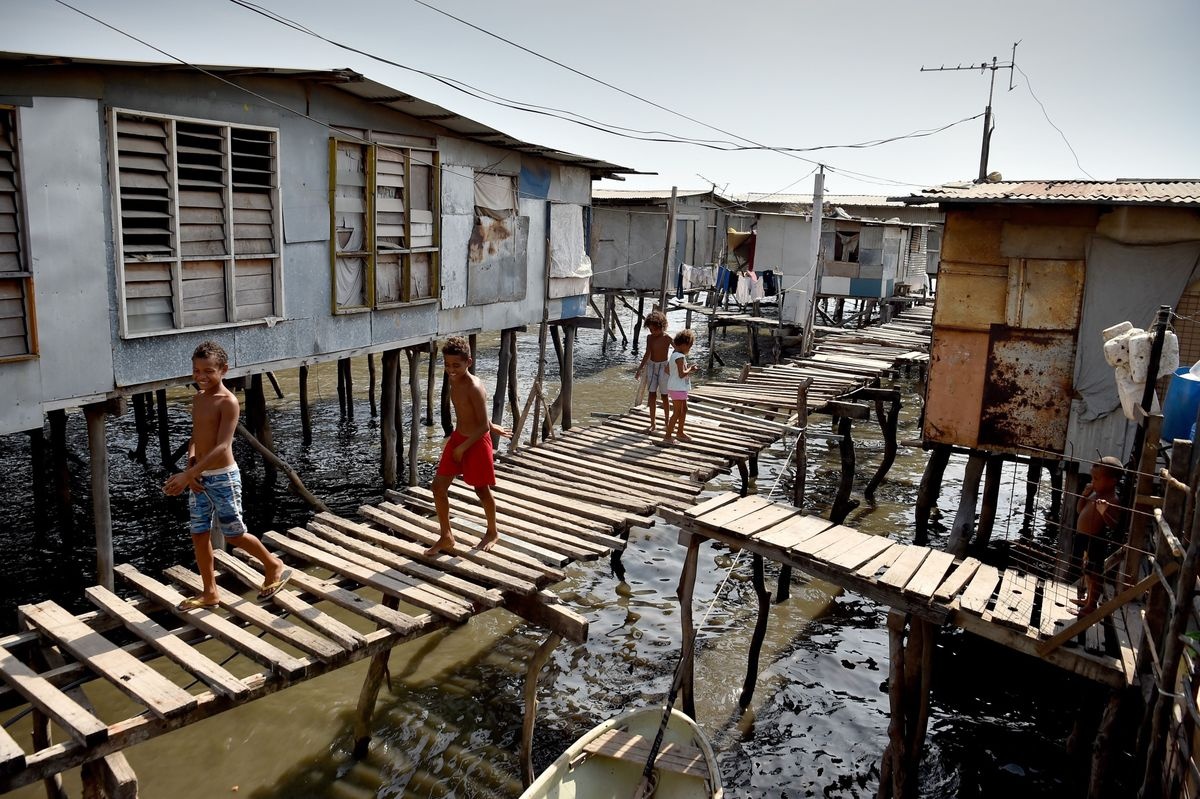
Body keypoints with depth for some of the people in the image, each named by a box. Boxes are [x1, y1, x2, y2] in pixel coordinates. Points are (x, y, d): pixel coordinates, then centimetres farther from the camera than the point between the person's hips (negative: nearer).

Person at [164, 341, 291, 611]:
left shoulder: (228, 402, -17)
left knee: (234, 534, 5)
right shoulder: (198, 398, 7)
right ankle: (209, 592, 23)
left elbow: (222, 446, -25)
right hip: (199, 477, 7)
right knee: (199, 535, 10)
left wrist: (187, 474, -30)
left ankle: (274, 566, 27)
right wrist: (191, 468, -6)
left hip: (223, 477, -7)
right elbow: (196, 437, 13)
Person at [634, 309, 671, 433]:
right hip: (651, 366, 4)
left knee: (664, 395, 4)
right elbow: (647, 354, 5)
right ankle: (653, 423, 9)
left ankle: (667, 421, 20)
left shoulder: (667, 338, -13)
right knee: (651, 395, 3)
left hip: (663, 367, -4)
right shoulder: (649, 337, -1)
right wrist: (639, 369, 5)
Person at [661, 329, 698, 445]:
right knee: (676, 413, -4)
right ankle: (667, 437, -1)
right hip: (678, 389, -10)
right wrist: (690, 370, -10)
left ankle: (680, 432, 35)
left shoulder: (674, 355, 10)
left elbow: (667, 370, 16)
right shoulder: (680, 357, -21)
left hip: (680, 388, 10)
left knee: (684, 410, 22)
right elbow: (681, 374, -27)